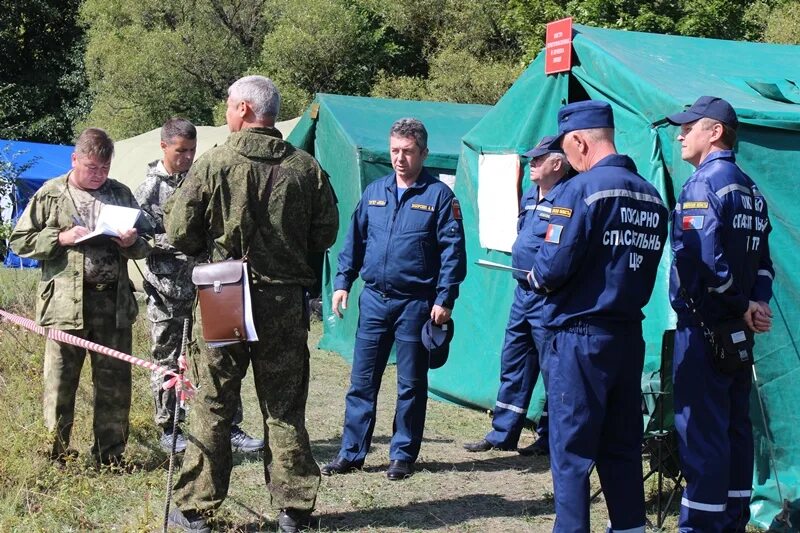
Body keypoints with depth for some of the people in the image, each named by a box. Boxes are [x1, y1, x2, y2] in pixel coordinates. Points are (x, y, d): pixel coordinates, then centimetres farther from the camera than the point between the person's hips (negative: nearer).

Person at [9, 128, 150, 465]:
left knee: (115, 380, 7)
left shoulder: (120, 193, 12)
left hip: (114, 300, 3)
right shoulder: (50, 194, 3)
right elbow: (20, 241, 4)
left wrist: (132, 243, -4)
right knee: (60, 380, 1)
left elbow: (145, 246, 19)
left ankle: (110, 454, 19)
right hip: (67, 301, -3)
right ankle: (55, 453, 13)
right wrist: (61, 238, -10)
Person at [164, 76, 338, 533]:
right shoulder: (307, 168, -2)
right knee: (285, 410, 11)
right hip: (286, 301, 2)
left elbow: (179, 233, -6)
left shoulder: (214, 164, -9)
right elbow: (326, 234, 4)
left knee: (213, 407, 8)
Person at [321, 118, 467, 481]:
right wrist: (342, 282, 6)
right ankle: (351, 452, 15)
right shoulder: (374, 192, 10)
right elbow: (354, 240, 15)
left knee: (411, 384, 6)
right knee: (362, 380, 6)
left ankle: (403, 454, 18)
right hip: (374, 299, 4)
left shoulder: (439, 195, -3)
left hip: (415, 303, -4)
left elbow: (452, 250, -6)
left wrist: (444, 299, -12)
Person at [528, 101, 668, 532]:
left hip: (580, 338, -7)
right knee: (622, 447, 15)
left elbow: (553, 266, -19)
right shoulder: (651, 196, 7)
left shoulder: (581, 189, -15)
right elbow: (645, 264, 11)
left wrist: (536, 277, 2)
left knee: (571, 450, 2)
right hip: (630, 336, 7)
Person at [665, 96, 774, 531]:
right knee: (734, 425, 14)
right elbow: (762, 260, 14)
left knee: (700, 427, -5)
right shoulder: (750, 189, 15)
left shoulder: (703, 183, -13)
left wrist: (744, 306, -13)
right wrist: (757, 303, 2)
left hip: (704, 330, -9)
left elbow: (704, 259, -23)